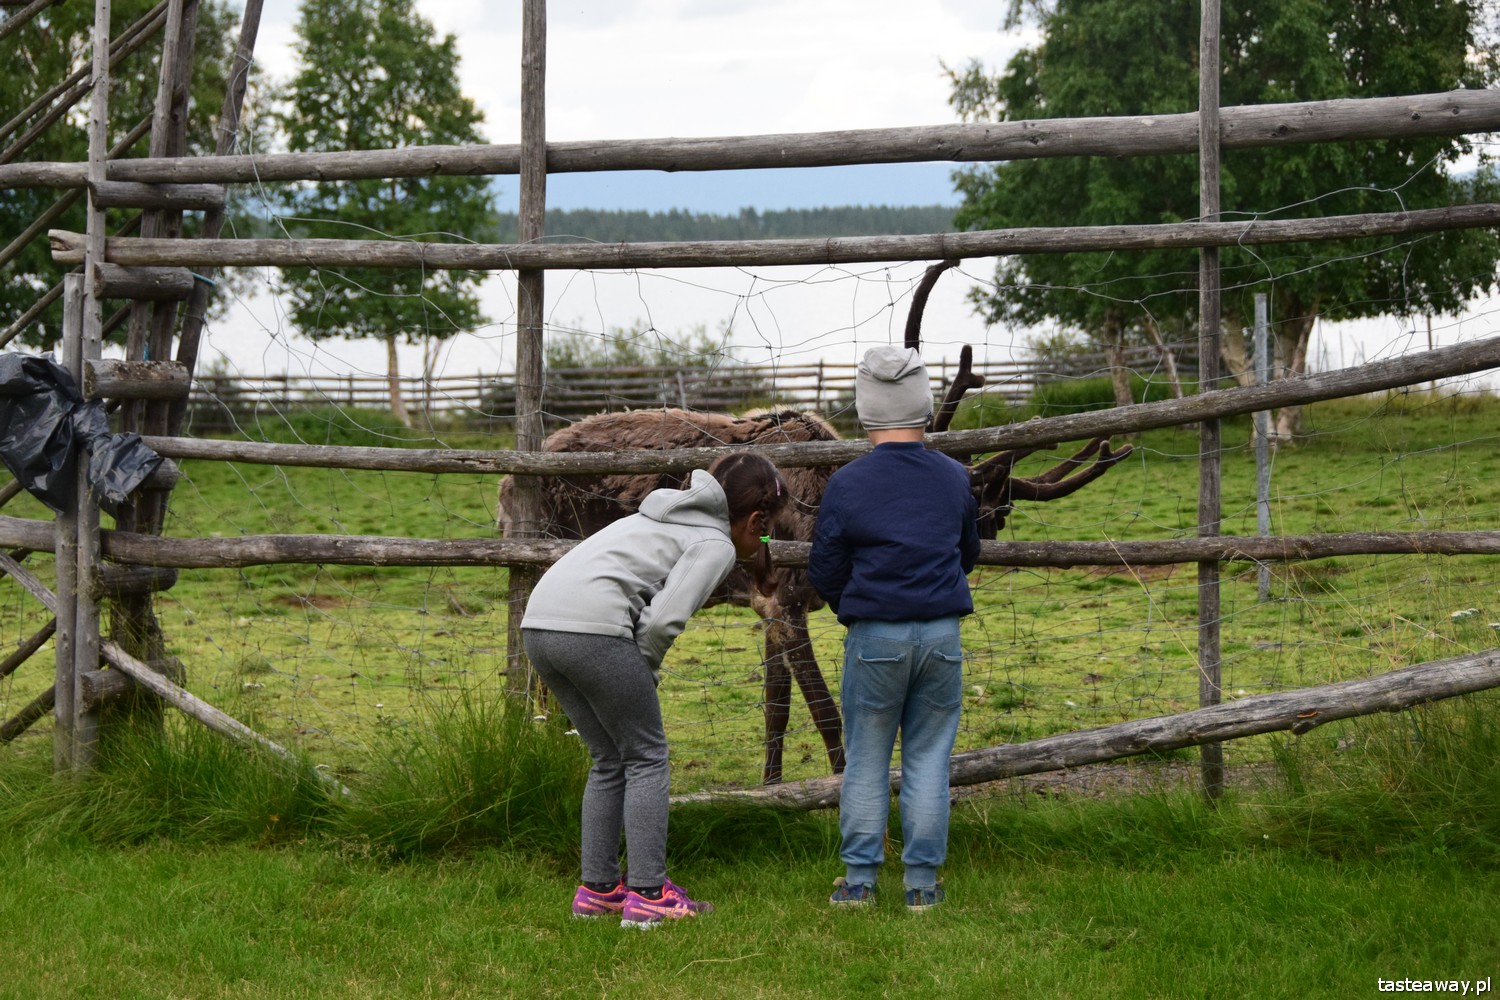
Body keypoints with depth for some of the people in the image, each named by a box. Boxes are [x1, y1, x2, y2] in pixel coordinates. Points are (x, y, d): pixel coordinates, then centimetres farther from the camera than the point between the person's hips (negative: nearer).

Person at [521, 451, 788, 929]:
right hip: (593, 627, -9)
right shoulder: (715, 545, 2)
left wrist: (637, 672, 17)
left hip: (539, 624, 9)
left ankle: (598, 889, 19)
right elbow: (663, 618, -11)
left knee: (609, 760, 18)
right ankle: (647, 894, 3)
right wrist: (645, 673, 6)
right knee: (646, 757, 4)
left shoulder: (663, 518, 29)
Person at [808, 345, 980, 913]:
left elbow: (823, 573, -1)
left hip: (874, 636, -2)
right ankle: (921, 881, 10)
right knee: (928, 758, 9)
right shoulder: (954, 478, 2)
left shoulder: (848, 484, -7)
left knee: (866, 760, 9)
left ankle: (859, 880, 12)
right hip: (942, 633, 2)